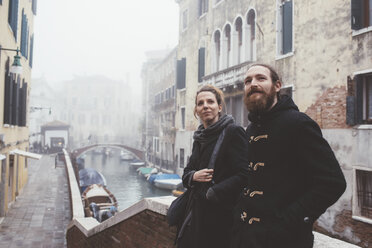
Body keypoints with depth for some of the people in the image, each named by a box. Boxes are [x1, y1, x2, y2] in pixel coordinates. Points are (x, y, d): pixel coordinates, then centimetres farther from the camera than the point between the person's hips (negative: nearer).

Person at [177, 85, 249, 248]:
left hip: (221, 215, -7)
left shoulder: (233, 132, -10)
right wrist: (194, 176, -5)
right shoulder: (200, 137, 13)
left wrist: (212, 193, -18)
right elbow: (187, 172, 18)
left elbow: (243, 175, -18)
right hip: (198, 212, 7)